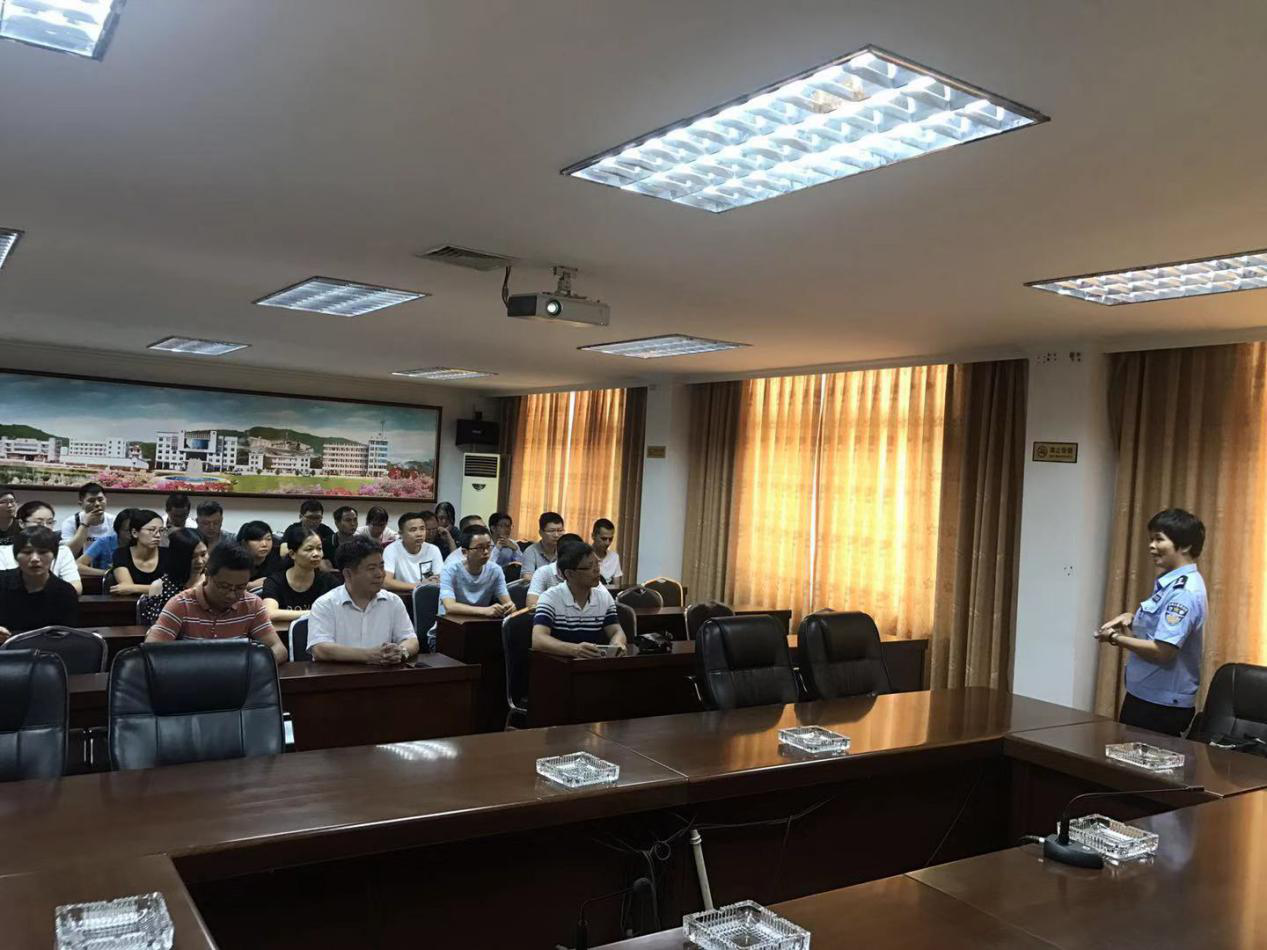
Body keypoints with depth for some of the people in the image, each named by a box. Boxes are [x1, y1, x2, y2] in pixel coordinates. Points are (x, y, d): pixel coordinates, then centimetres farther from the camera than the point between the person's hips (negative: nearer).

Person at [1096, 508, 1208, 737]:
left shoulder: (1184, 591, -21)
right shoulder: (1171, 583, 9)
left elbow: (1163, 651, -26)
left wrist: (1116, 638, -14)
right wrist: (1132, 619, 4)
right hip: (1144, 695, 9)